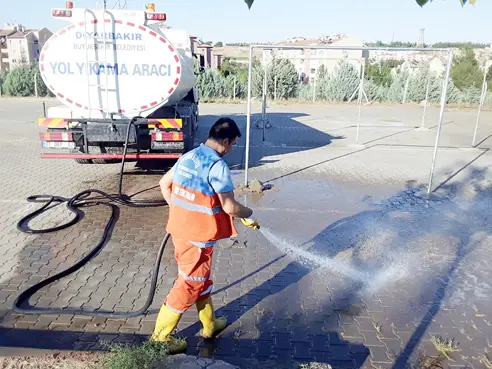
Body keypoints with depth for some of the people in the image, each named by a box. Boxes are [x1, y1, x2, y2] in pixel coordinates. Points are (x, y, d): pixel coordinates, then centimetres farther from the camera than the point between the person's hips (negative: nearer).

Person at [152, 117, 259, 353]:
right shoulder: (217, 165, -20)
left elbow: (164, 184, 16)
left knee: (202, 279, 22)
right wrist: (249, 215, -1)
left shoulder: (188, 157, 6)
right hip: (197, 236, -9)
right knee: (190, 284, 7)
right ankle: (161, 336, 20)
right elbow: (229, 207, -21)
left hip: (180, 229, 9)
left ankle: (209, 325, 39)